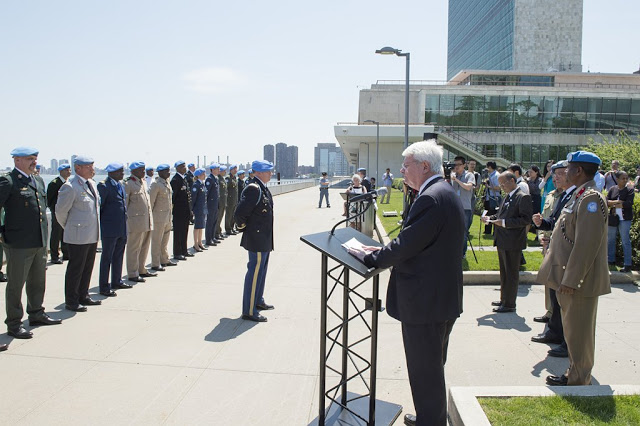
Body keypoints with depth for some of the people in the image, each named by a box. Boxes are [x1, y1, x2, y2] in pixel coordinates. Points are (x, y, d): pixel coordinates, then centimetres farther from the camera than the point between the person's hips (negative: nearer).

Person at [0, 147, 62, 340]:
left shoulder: (38, 180, 13)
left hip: (39, 242, 8)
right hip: (18, 244, -7)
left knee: (38, 282, 19)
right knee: (16, 284, 3)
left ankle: (36, 314, 34)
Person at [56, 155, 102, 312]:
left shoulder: (92, 184, 12)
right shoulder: (70, 186, -15)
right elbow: (61, 211, -10)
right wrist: (69, 227, 2)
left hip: (92, 235, 8)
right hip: (78, 236, -8)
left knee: (87, 268, 16)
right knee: (75, 269, 1)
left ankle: (83, 296, 28)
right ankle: (71, 302, 12)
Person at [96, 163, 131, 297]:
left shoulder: (120, 185, 14)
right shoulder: (104, 186, -12)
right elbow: (98, 207, -12)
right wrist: (99, 227, -10)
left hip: (121, 229, 8)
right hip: (110, 229, -8)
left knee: (118, 256, 17)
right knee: (107, 258, -1)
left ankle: (116, 281, 30)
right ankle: (104, 287, 6)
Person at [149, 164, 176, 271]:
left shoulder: (167, 182, 11)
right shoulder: (156, 184, -14)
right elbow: (151, 201, -14)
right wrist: (150, 217, -12)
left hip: (167, 216, 8)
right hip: (158, 216, -8)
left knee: (165, 239, 17)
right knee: (157, 241, 0)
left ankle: (164, 260, 29)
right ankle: (155, 264, 8)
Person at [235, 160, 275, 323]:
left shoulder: (262, 188, 11)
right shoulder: (253, 189, -20)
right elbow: (240, 213, -25)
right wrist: (243, 228, -9)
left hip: (264, 239, 10)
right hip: (257, 239, -10)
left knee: (261, 270, 20)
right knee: (255, 272, -5)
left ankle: (258, 301, 36)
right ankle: (249, 311, 2)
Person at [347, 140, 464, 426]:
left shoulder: (430, 198, -22)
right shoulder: (445, 193, 11)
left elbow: (406, 245, -23)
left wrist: (370, 258, -9)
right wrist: (383, 252, 8)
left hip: (425, 302, -11)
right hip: (444, 297, 11)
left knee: (424, 372, 5)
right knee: (433, 367, 24)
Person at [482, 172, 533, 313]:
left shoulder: (523, 197, -14)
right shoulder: (507, 197, 14)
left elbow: (526, 219, -21)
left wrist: (504, 222, -25)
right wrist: (490, 218, 3)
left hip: (513, 243, -9)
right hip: (503, 242, 9)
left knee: (511, 273, 0)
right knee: (504, 273, 19)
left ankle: (509, 304, 9)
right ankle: (504, 299, 32)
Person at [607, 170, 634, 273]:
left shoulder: (630, 190, -2)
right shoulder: (612, 189, 7)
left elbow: (629, 203, -15)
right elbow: (606, 201, -3)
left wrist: (613, 204, -9)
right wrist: (617, 201, -17)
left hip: (625, 219, -4)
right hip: (613, 218, 4)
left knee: (626, 242, -4)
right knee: (610, 240, 12)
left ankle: (628, 265, -2)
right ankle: (611, 260, 26)